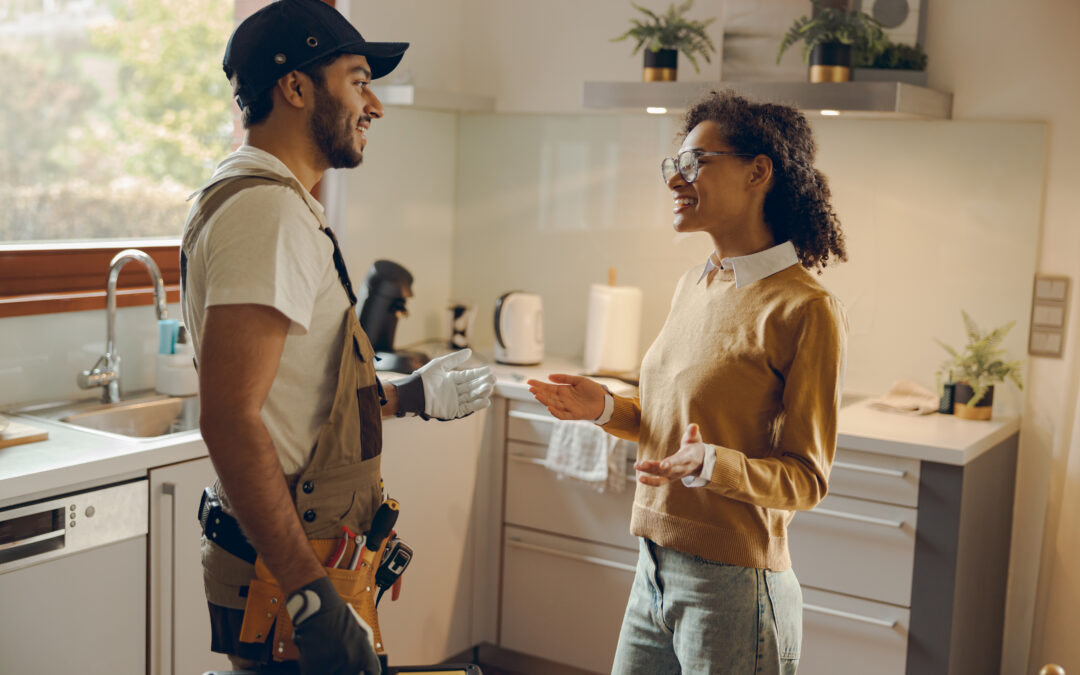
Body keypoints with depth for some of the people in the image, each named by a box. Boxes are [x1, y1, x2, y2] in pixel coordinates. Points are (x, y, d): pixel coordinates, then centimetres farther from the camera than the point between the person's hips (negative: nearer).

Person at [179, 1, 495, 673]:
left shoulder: (278, 204, 15)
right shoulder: (269, 211, -19)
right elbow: (231, 419, -27)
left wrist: (410, 396, 25)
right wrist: (313, 598, -28)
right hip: (283, 584, -10)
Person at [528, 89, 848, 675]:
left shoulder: (805, 311, -15)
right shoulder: (693, 287, 9)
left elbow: (807, 478, -12)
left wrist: (712, 466, -28)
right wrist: (607, 409, 3)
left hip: (732, 588, -7)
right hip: (654, 573, 7)